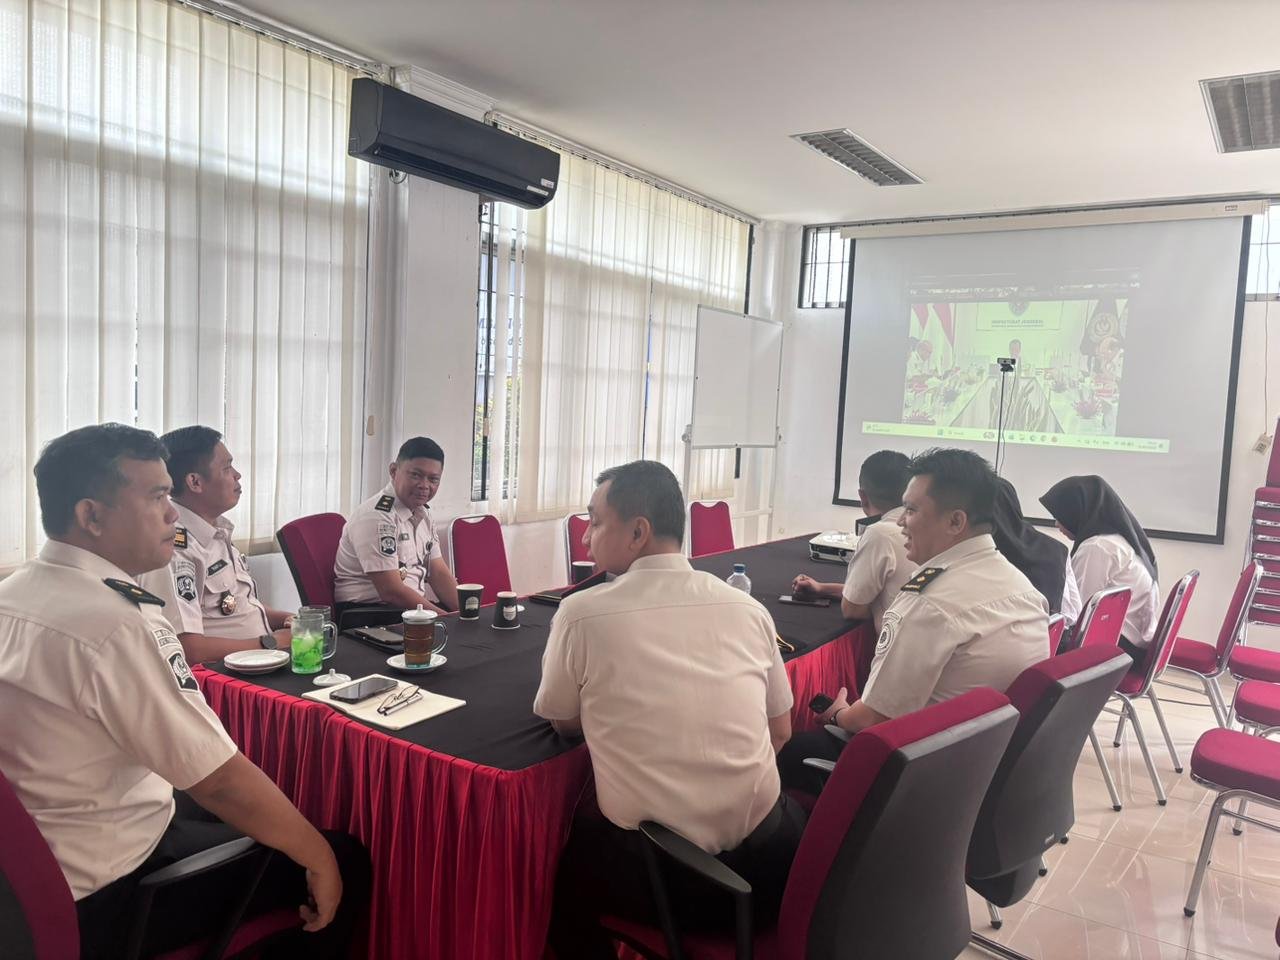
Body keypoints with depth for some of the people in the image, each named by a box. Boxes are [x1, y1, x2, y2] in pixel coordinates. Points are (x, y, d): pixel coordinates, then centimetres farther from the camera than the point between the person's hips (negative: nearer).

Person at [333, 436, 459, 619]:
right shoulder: (376, 516, -16)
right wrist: (448, 619, -18)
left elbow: (439, 573, 7)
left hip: (414, 606, 8)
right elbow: (391, 591, -20)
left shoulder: (423, 512, 10)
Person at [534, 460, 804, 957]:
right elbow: (780, 731, 11)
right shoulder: (748, 608, -1)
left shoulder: (581, 613, -11)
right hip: (763, 860, 3)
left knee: (559, 854, 27)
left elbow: (562, 721, 6)